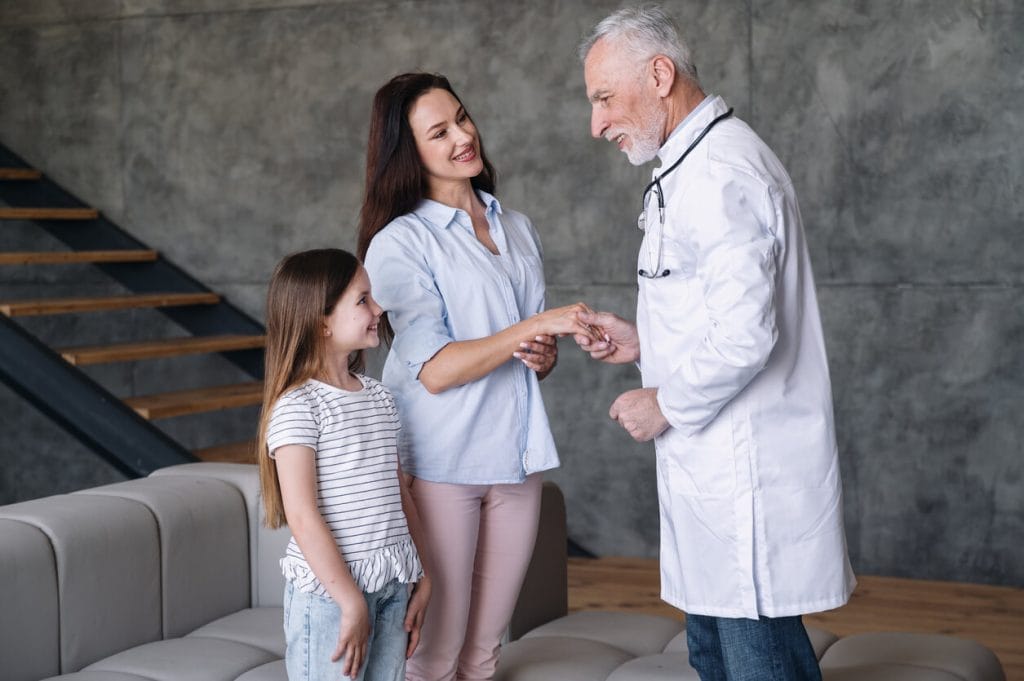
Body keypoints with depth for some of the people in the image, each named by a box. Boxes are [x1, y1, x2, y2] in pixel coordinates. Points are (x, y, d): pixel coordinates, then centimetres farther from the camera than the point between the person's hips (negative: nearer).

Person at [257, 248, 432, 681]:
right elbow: (302, 516, -17)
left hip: (393, 584, 7)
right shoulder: (297, 406, -12)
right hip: (329, 590, -7)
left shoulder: (379, 397, 11)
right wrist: (351, 600, -18)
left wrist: (423, 579, 11)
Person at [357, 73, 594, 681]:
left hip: (516, 459, 6)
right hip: (443, 464, -5)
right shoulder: (399, 242, -7)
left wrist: (544, 356, -2)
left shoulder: (518, 229, 14)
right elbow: (434, 369, -14)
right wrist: (531, 329, -19)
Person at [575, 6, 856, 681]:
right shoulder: (695, 168, 18)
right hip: (714, 468, 11)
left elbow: (746, 336, -25)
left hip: (746, 473, -11)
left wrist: (664, 405, -12)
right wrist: (643, 340, 12)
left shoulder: (720, 175, -17)